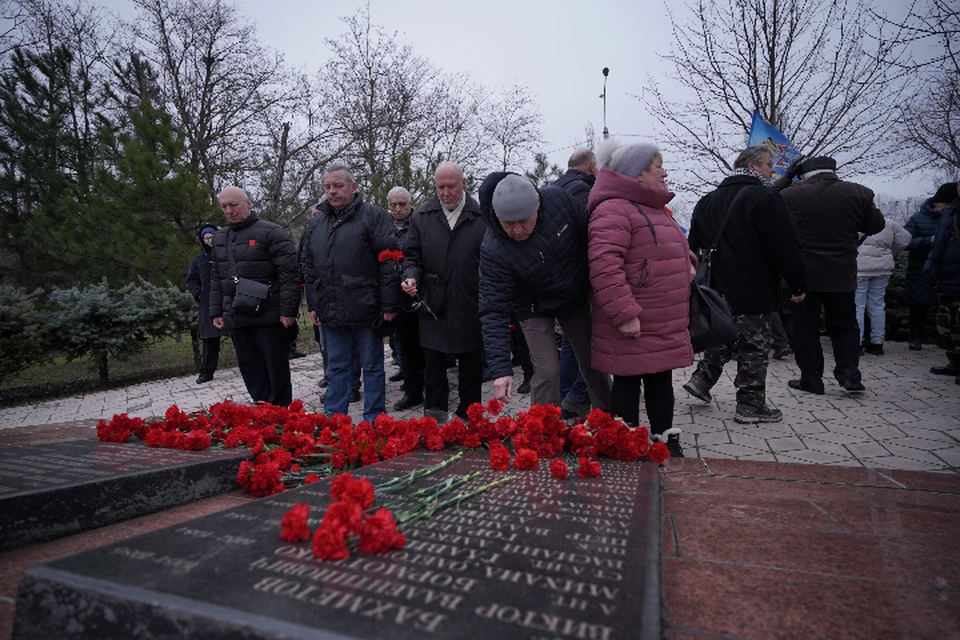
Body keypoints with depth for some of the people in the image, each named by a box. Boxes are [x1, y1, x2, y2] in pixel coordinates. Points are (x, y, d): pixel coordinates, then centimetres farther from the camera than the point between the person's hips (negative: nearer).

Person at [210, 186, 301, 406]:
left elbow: (289, 274, -12)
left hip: (269, 317, -7)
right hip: (237, 319, 7)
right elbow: (216, 279, 21)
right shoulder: (220, 238, 17)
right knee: (250, 370, 12)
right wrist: (217, 312, 16)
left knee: (277, 370, 3)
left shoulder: (271, 233, -6)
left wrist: (288, 310, -16)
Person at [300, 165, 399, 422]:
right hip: (331, 312, 6)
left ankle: (374, 421, 19)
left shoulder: (373, 216, -5)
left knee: (372, 367, 7)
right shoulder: (317, 223, 14)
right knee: (337, 367, 15)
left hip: (365, 310, -5)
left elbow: (389, 263, -10)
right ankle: (333, 418, 26)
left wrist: (389, 305, -14)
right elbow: (309, 268, 19)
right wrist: (313, 304, 14)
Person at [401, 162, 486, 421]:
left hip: (470, 309, -1)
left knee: (471, 368, 11)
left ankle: (468, 416, 27)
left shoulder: (482, 217, -2)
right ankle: (434, 417, 26)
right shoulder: (421, 217, 5)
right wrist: (411, 277, -12)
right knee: (433, 365, 11)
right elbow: (411, 256, 10)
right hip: (433, 307, 2)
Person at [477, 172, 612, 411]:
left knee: (593, 364, 13)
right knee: (547, 372, -12)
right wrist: (500, 369, -37)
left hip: (576, 299, 3)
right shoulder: (494, 250, -33)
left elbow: (588, 235, -7)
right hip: (535, 309, -3)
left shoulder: (558, 199, -26)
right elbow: (494, 311, -32)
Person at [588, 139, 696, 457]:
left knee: (661, 382, 18)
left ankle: (665, 439, 33)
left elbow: (676, 246, 33)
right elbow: (604, 265, -26)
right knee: (628, 385, 4)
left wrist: (687, 262, 11)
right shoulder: (613, 209, -16)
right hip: (633, 328, -10)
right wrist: (624, 314, -28)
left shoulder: (655, 208, 19)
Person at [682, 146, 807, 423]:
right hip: (754, 289, -7)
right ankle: (751, 404, 10)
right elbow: (786, 246, -13)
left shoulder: (707, 201, 12)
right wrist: (798, 284, -5)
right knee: (755, 343, 2)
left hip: (719, 286, 7)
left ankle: (702, 379, 17)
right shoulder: (765, 198, -12)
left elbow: (694, 244, 17)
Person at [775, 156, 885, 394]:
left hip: (802, 276, -2)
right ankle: (849, 374, 9)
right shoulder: (858, 193, -2)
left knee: (805, 329, 7)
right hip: (842, 276, 2)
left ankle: (811, 379, 11)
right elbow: (876, 225, 8)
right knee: (845, 326, 17)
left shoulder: (790, 195, -10)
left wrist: (785, 178, 13)